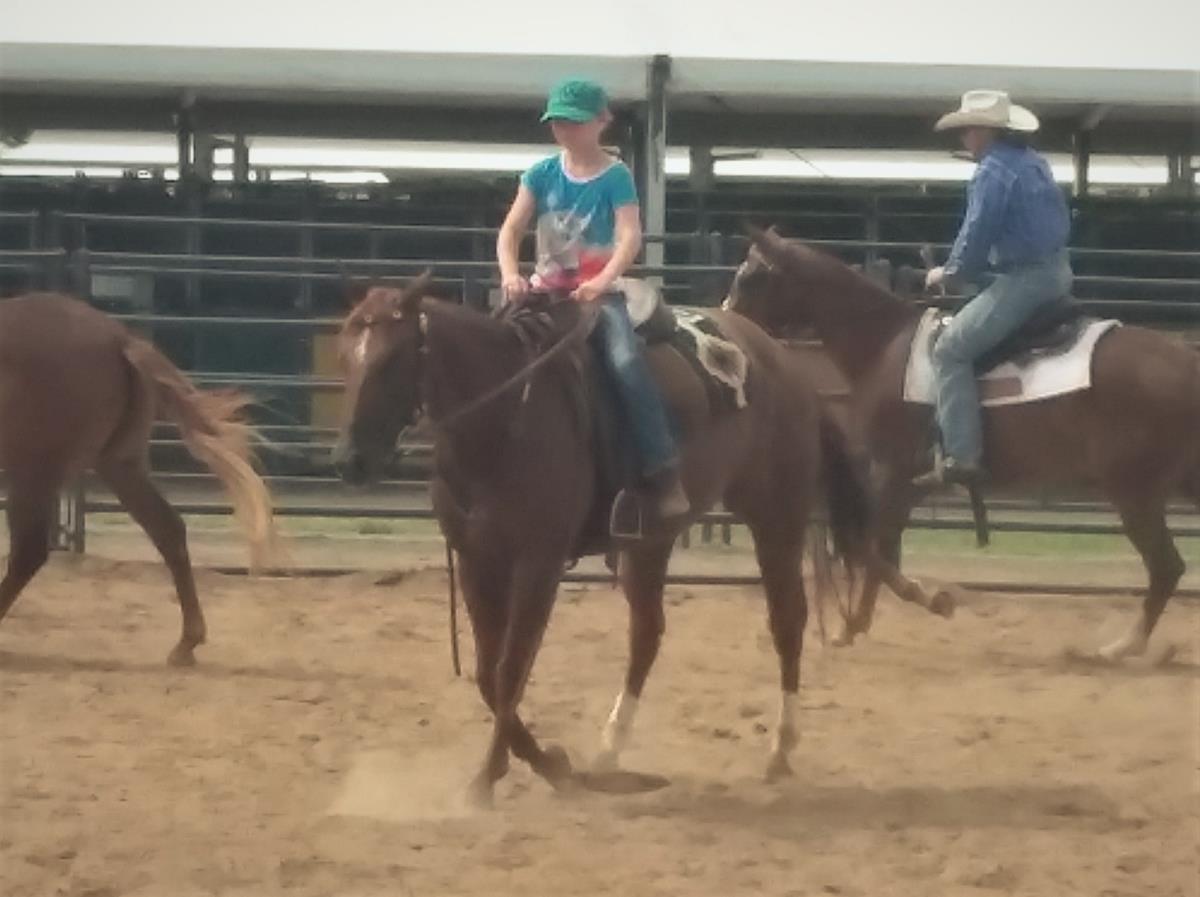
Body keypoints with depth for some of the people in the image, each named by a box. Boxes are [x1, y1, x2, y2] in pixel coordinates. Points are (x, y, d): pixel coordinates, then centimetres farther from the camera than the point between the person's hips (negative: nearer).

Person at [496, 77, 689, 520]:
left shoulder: (615, 177, -3)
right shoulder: (542, 175, 6)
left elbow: (630, 237, -15)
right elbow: (510, 231, 1)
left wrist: (602, 282, -32)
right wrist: (510, 274, -20)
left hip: (598, 292, -4)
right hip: (546, 290, 4)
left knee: (626, 361, -28)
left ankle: (663, 473, -27)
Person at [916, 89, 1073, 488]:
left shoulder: (993, 171, -13)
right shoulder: (1034, 163, 17)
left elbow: (976, 236, -16)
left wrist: (949, 275, 4)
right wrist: (961, 271, 26)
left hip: (1024, 279, -10)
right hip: (1058, 272, 10)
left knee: (950, 350, -10)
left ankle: (962, 457, -19)